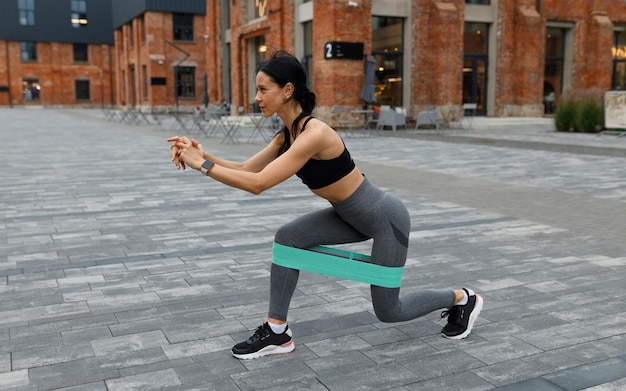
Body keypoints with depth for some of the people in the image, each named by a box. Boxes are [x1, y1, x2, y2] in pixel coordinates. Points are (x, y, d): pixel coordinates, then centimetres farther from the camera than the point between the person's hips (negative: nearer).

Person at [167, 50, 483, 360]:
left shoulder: (314, 134, -31)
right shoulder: (287, 134, -2)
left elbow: (258, 184, -34)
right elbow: (245, 169, -2)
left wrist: (203, 165, -29)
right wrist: (203, 155, -15)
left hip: (385, 217, -8)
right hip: (353, 215, 8)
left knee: (387, 311, 5)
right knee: (288, 237, -9)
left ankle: (462, 299, 29)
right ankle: (277, 332, 1)